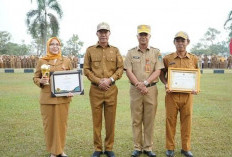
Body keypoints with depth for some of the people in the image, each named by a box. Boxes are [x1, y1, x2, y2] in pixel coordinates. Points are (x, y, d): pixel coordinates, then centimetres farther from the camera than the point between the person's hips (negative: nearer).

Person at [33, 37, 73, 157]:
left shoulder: (66, 61, 5)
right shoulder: (42, 61, 2)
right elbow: (35, 78, 7)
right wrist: (41, 81, -15)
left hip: (63, 98, 1)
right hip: (47, 98, -1)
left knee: (62, 123, 7)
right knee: (49, 124, 5)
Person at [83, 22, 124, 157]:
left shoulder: (115, 50, 9)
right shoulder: (90, 50, 6)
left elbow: (120, 68, 3)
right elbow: (86, 69, 1)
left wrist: (110, 80, -12)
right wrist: (98, 81, -11)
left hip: (111, 89, 1)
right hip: (95, 90, -1)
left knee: (110, 120, 6)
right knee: (97, 120, 5)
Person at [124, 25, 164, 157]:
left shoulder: (156, 52, 7)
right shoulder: (131, 52, 8)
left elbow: (158, 71, -2)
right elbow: (128, 71, -1)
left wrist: (145, 83, -15)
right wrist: (139, 85, -13)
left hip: (151, 89, 0)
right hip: (135, 90, 0)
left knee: (149, 120, 4)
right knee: (136, 120, 4)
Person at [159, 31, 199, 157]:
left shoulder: (194, 59, 6)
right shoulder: (167, 58, 2)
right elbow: (162, 74, 11)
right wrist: (166, 84, -7)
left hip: (187, 95, 1)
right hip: (171, 95, -1)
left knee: (187, 121, 7)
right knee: (170, 121, 4)